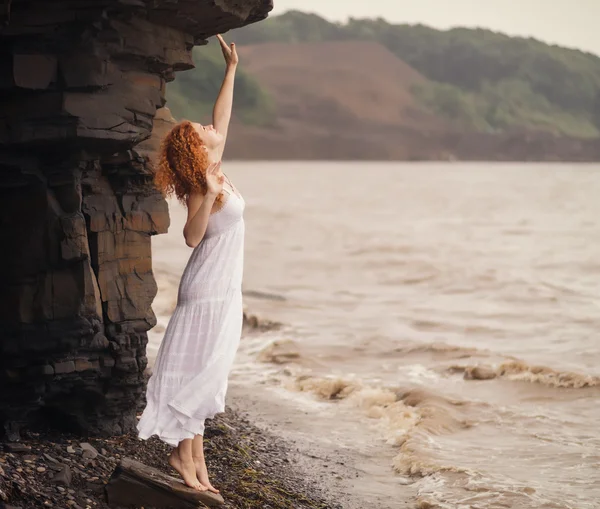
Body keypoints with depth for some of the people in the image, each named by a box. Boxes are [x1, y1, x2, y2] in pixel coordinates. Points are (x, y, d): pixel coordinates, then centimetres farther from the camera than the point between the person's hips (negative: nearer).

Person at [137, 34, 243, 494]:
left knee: (206, 376, 8)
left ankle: (195, 458, 11)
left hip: (223, 291, 9)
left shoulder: (214, 173, 9)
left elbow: (222, 120, 19)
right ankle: (185, 454, -1)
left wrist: (231, 71, 22)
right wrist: (209, 196, -34)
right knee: (197, 371, -5)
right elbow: (192, 236, -23)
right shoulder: (203, 187, -14)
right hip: (209, 292, -9)